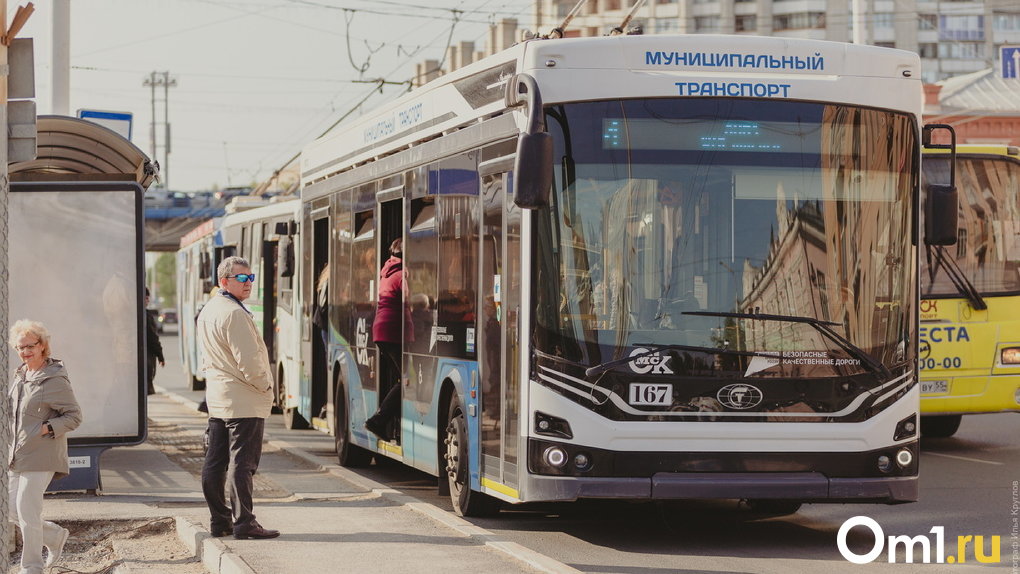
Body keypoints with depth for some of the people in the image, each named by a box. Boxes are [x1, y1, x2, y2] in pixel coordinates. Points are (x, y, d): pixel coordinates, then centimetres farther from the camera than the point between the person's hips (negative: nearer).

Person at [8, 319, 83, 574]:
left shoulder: (55, 380, -13)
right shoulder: (20, 375, 11)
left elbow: (74, 416, -12)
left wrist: (46, 429, -22)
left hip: (41, 455, -8)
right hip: (16, 456, 8)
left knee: (27, 510, -7)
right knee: (13, 510, 10)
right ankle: (56, 536, 32)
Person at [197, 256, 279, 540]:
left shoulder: (207, 311, 15)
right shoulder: (234, 314, -17)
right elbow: (248, 360, -20)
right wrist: (265, 385, -4)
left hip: (217, 399, 10)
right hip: (244, 400, -10)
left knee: (215, 462, 10)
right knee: (242, 463, -8)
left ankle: (219, 519, 16)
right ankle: (243, 522, -7)